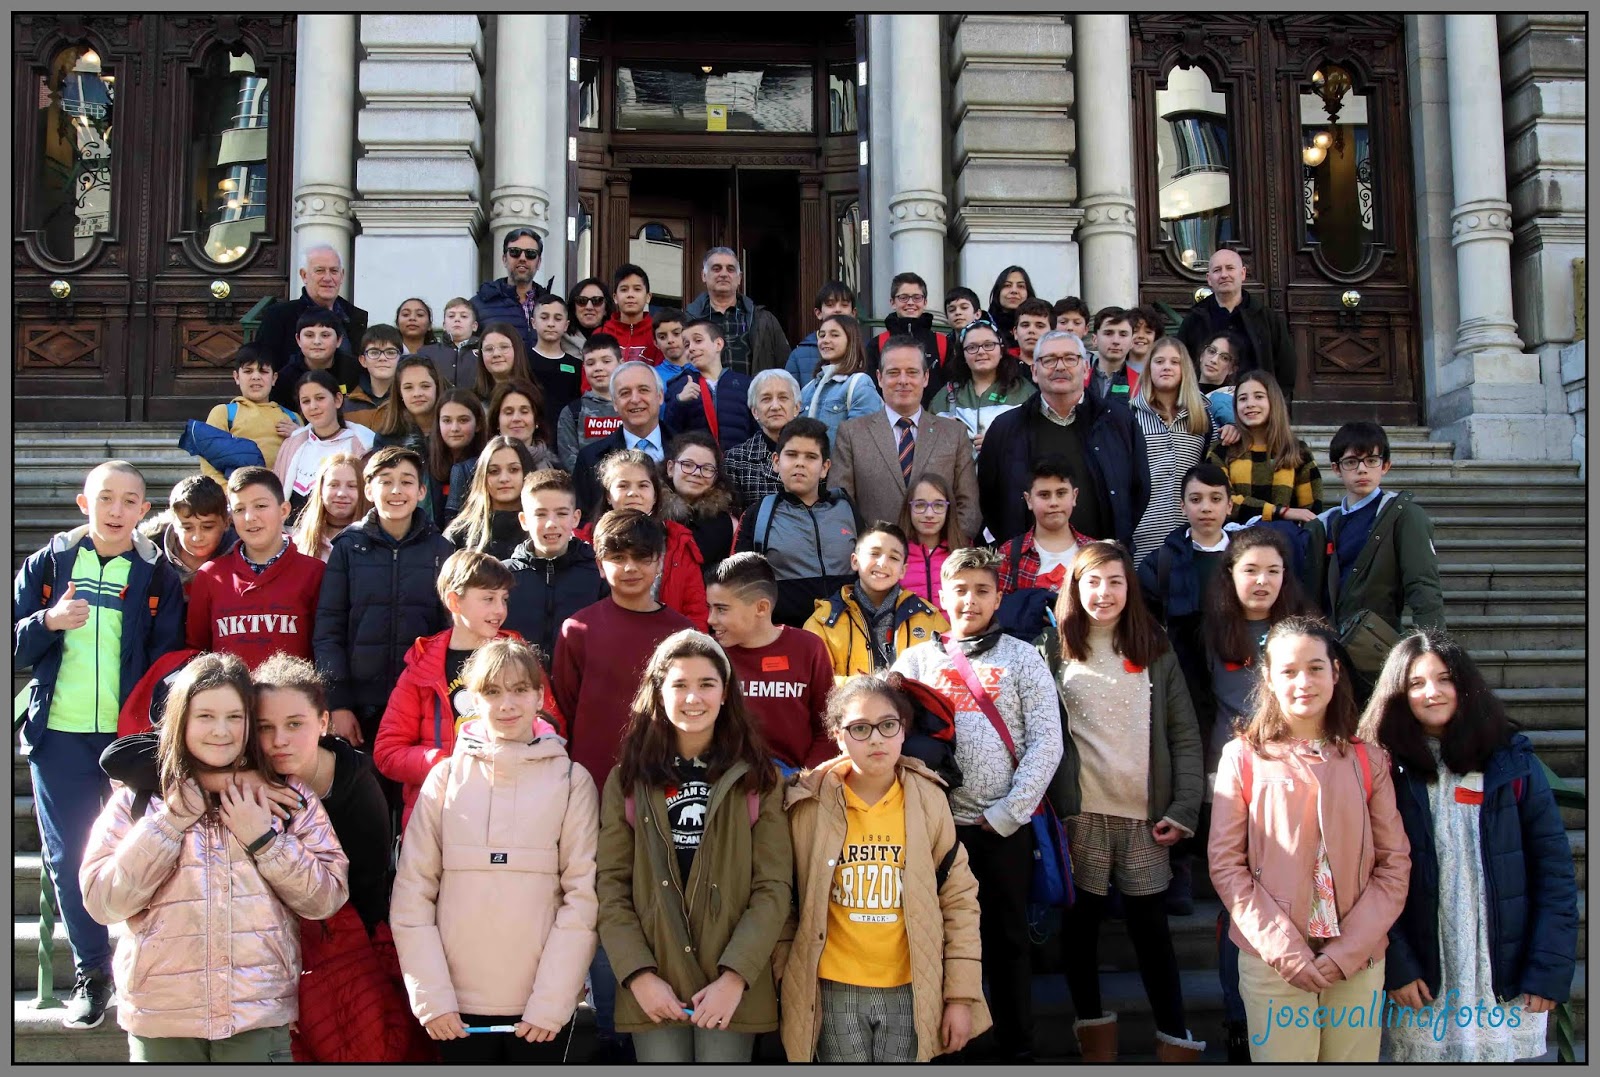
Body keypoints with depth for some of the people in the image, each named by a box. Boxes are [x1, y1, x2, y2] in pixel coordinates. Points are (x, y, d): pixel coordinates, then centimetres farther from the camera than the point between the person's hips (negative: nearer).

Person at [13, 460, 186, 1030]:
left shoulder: (158, 576, 3)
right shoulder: (47, 564, 6)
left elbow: (167, 664, 3)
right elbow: (13, 650, 4)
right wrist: (48, 621, -16)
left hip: (133, 736, -1)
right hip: (60, 734, 2)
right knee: (68, 859, 5)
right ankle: (92, 973, 19)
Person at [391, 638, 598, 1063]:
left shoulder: (571, 781, 1)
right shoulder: (445, 778, 4)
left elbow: (584, 895, -3)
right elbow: (412, 891, 1)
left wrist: (551, 1001, -9)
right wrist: (431, 995, -6)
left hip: (543, 1010, -1)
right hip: (458, 1007, 1)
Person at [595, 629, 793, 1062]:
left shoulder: (757, 779, 4)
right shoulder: (628, 779, 7)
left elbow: (774, 887, -2)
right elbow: (611, 885, 1)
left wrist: (734, 977, -13)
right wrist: (640, 975, -11)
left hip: (735, 989, -1)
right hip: (653, 991, 1)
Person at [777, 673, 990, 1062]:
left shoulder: (928, 801, -3)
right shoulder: (809, 805, -5)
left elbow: (959, 899, 1)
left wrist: (962, 995, -1)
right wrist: (787, 980, 3)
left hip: (910, 992, 1)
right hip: (834, 992, 0)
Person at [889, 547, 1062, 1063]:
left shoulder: (1022, 657, 5)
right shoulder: (915, 660, 8)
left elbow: (1046, 742, -2)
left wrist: (1008, 812, -8)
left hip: (1006, 827, -1)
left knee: (1008, 937, 8)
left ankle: (1018, 1046, 19)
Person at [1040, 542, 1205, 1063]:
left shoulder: (1156, 650, 5)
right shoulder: (1055, 650, 3)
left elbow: (1184, 736, 3)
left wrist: (1184, 808, -5)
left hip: (1145, 813, 0)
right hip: (1078, 813, 0)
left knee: (1150, 923, 5)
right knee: (1081, 920, 7)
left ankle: (1174, 1036, 13)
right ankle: (1092, 1024, 21)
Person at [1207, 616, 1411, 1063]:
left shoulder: (1368, 760, 5)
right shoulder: (1243, 758, -1)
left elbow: (1395, 862, 2)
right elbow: (1225, 864, -4)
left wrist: (1349, 950, -8)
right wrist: (1285, 950, -11)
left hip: (1359, 962, 2)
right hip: (1272, 962, -2)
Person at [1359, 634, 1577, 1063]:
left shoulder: (1512, 762, 1)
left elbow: (1554, 869, 0)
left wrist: (1550, 970, -5)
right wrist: (1395, 966, -12)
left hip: (1506, 976, 1)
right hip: (1422, 980, -1)